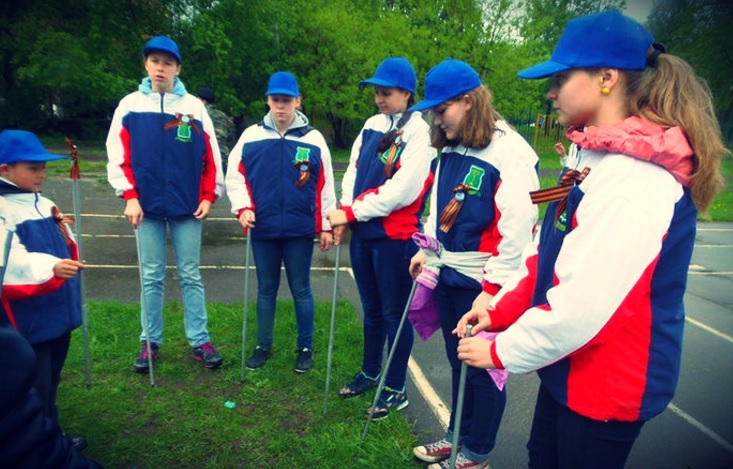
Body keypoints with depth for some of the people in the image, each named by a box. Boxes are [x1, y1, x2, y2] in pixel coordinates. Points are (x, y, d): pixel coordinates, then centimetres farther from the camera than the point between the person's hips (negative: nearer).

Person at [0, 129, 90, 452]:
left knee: (51, 381, 21)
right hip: (28, 319, -8)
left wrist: (64, 232, -5)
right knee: (35, 388, 2)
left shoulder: (43, 204, 10)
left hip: (58, 311, 8)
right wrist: (50, 268, -38)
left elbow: (65, 252, 15)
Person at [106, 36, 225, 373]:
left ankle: (199, 341, 15)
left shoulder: (194, 106, 3)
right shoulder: (130, 105, 4)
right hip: (147, 205, 1)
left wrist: (209, 196, -3)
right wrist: (129, 196, -7)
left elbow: (210, 155, 2)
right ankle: (151, 341, 21)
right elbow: (118, 155, 1)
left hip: (187, 205, 0)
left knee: (191, 276, 6)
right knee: (151, 277, 8)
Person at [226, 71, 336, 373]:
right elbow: (235, 176, 5)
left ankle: (305, 348, 25)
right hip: (263, 229, 2)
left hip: (300, 230, -1)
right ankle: (263, 346, 30)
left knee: (301, 290, 9)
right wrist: (243, 207, -10)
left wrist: (326, 226, 1)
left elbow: (324, 185, 2)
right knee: (266, 289, 15)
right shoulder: (252, 135, 3)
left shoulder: (313, 138, 1)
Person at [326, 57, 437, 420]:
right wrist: (345, 213, -6)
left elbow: (401, 190, -19)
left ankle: (396, 389, 22)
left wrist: (351, 212, -15)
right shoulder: (372, 125, 11)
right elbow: (353, 170, 10)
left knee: (393, 313, 5)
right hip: (363, 232, 7)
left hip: (395, 237, -6)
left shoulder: (419, 133, -11)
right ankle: (370, 372, 37)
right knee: (371, 309, 19)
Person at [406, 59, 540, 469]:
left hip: (483, 285, -8)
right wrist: (428, 250, 19)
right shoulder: (451, 149, 10)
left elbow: (516, 229, -20)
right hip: (447, 275, 8)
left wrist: (493, 289, -19)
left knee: (482, 368, 8)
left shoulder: (510, 151, -17)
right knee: (459, 362, 20)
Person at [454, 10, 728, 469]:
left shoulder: (637, 177, -26)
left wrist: (501, 351, -16)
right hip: (569, 368, 8)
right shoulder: (598, 157, 6)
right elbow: (551, 257, 8)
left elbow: (583, 302, -29)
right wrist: (498, 311, 0)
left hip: (608, 383, -8)